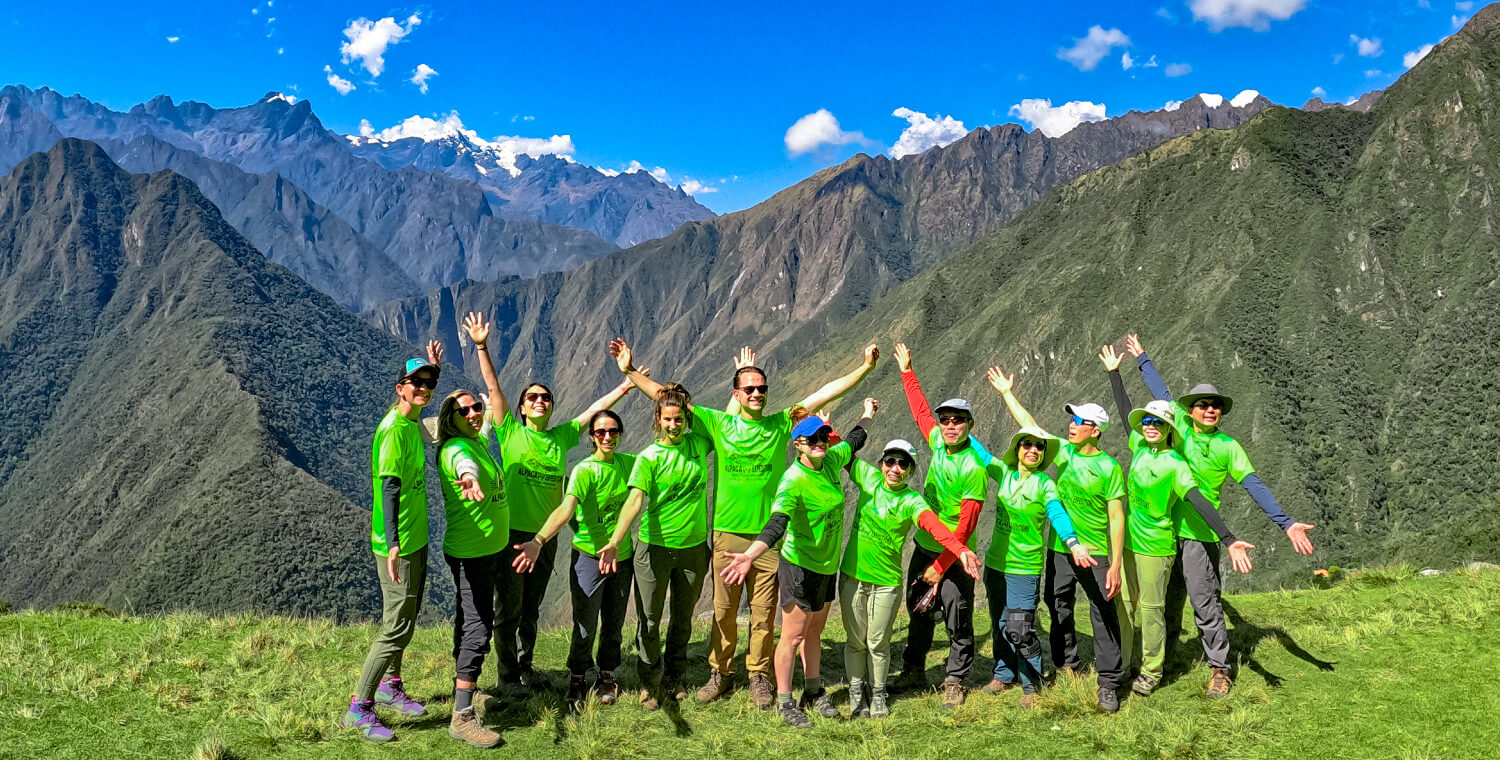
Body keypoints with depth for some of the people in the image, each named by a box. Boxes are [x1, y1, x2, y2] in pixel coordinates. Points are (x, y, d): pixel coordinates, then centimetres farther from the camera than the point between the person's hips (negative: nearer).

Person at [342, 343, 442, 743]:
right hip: (399, 544, -10)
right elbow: (389, 487, -27)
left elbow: (423, 396, 34)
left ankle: (390, 686, 33)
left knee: (404, 617, 19)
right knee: (397, 627, -6)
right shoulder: (394, 429, -20)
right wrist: (392, 543, -32)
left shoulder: (411, 420, 7)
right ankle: (359, 708, 3)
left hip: (416, 538, 10)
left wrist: (435, 367, 26)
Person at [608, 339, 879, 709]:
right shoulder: (718, 423, 2)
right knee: (724, 610, 8)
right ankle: (721, 674, 23)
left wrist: (865, 367, -3)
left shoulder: (780, 424, 3)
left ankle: (759, 676, 20)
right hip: (728, 532, 0)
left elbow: (825, 393, 1)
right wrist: (629, 369, 1)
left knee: (764, 612, 5)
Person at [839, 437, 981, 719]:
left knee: (878, 642, 9)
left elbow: (935, 526, -30)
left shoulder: (912, 501, -12)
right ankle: (856, 692, 30)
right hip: (852, 576, 2)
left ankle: (878, 694, 31)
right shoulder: (869, 477, -3)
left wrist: (962, 550, -47)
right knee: (856, 641, 11)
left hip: (886, 582, -2)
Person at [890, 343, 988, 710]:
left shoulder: (974, 468, -21)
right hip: (924, 545, 7)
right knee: (919, 611, 17)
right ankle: (913, 671, 31)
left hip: (955, 554, -7)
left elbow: (966, 524, -22)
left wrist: (941, 565, -22)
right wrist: (907, 371, 26)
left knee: (958, 620, 2)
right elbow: (921, 410, 18)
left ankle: (955, 682, 17)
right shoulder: (937, 442, -1)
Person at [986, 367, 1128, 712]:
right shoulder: (1064, 452, 3)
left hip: (1095, 554, -5)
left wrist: (1116, 565, -15)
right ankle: (1065, 667, 33)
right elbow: (1031, 426, 13)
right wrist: (1007, 393, 14)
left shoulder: (1109, 467, -11)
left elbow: (1116, 518, -12)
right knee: (1058, 610, 15)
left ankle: (1109, 683, 6)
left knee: (1104, 615, -3)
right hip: (1058, 551, 6)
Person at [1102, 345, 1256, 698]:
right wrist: (1114, 373, 25)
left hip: (1156, 546, -6)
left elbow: (1199, 502, -25)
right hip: (1127, 539, 6)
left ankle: (1152, 672, 16)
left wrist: (1229, 540, -36)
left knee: (1151, 607, 2)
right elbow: (1126, 411, 17)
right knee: (1124, 603, 13)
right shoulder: (1138, 447, 3)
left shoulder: (1175, 465, -14)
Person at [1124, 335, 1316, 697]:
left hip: (1200, 534, -3)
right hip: (1165, 530, 3)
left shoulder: (1228, 446, -2)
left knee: (1205, 603, -2)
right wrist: (1141, 358, 29)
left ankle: (1220, 669, 10)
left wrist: (1286, 523, -18)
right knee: (1168, 600, 16)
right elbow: (1162, 393, 18)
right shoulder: (1180, 427, 5)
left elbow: (1255, 486, -8)